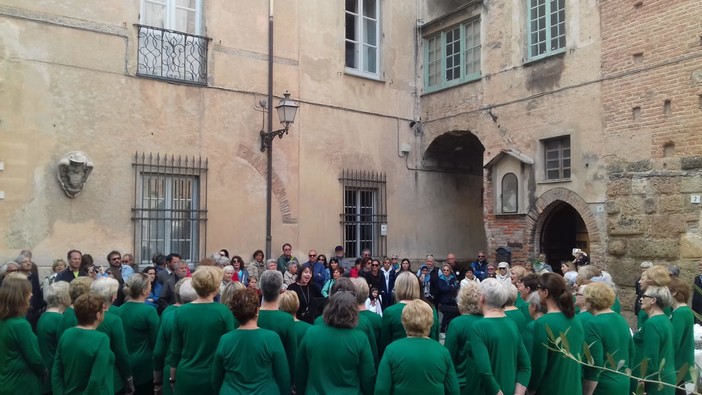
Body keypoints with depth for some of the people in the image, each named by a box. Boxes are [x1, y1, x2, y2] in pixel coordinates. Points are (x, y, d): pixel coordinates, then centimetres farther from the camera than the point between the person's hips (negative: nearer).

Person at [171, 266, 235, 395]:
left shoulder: (180, 311, -7)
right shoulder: (223, 312, -14)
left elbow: (175, 350, 0)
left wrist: (173, 379, 13)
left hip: (185, 377, 2)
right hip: (213, 378, -2)